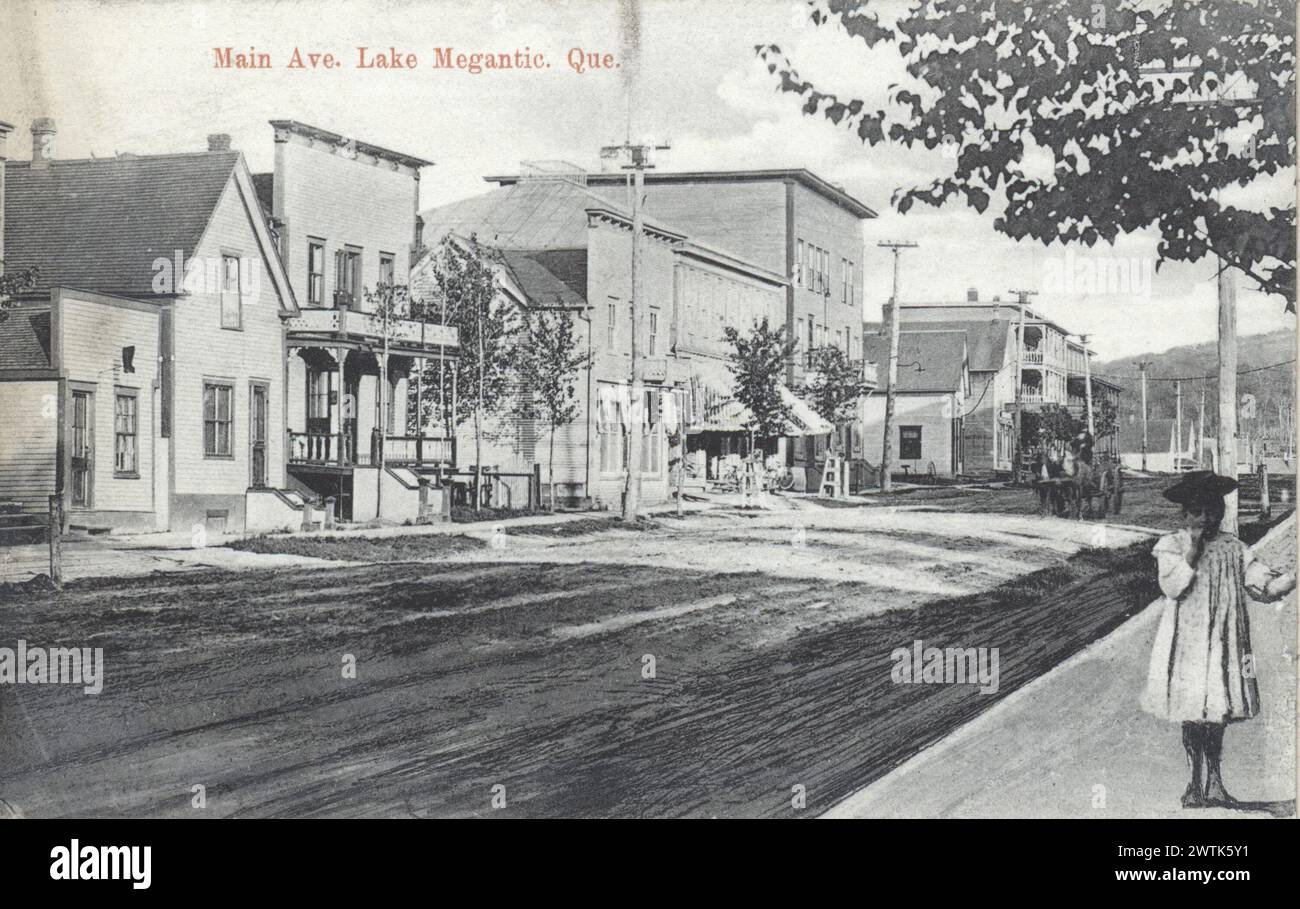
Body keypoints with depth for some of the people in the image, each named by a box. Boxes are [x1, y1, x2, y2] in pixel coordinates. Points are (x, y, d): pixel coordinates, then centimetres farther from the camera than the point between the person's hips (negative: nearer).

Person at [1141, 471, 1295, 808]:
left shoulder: (1233, 548, 8)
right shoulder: (1170, 546, -1)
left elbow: (1259, 582, 2)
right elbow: (1172, 587, -14)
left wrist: (1281, 582, -19)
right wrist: (1191, 555, -20)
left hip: (1225, 642, 3)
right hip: (1188, 642, -3)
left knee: (1219, 712, 7)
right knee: (1192, 714, 1)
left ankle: (1214, 783, 20)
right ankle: (1196, 784, 14)